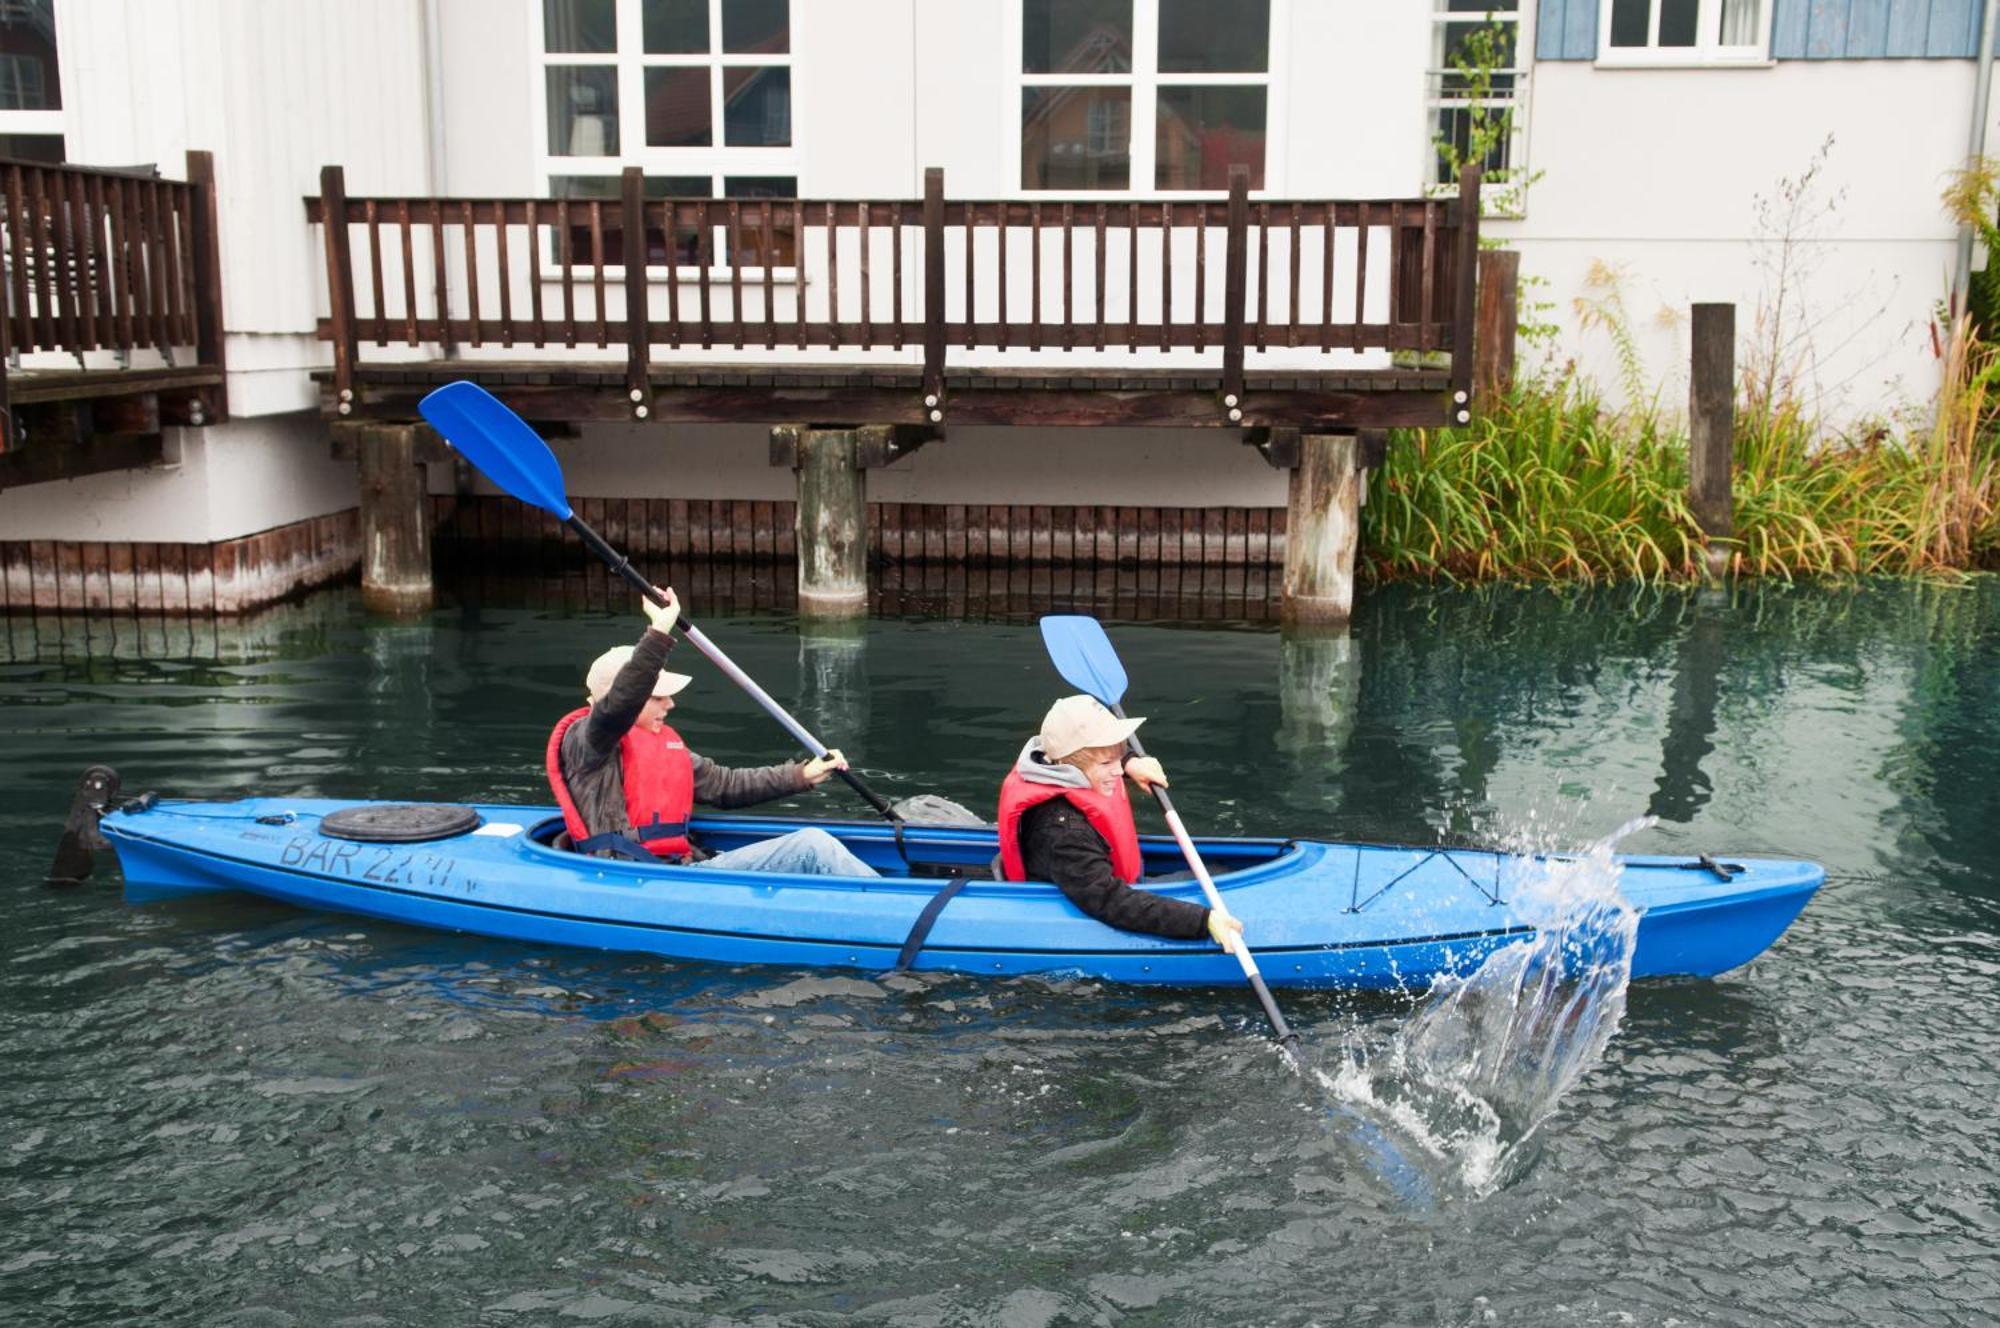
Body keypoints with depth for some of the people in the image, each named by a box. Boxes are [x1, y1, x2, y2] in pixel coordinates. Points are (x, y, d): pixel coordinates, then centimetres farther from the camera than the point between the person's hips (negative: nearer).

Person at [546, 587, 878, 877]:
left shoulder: (665, 743, 24)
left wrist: (801, 775, 20)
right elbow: (620, 703, -25)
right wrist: (660, 633, -30)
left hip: (686, 867, 9)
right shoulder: (583, 740, -2)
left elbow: (724, 784, 26)